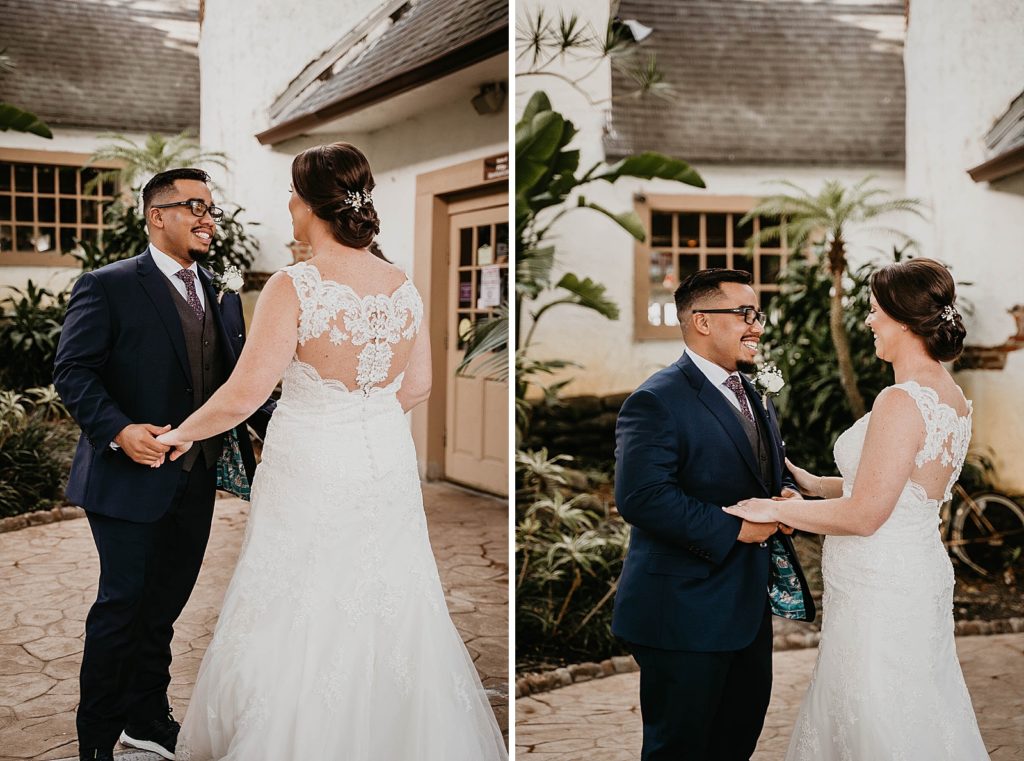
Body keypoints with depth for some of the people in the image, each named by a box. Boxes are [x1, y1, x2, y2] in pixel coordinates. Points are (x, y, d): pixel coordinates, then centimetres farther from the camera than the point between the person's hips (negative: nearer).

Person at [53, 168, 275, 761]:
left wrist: (278, 423, -6)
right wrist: (119, 430, -28)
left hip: (196, 483, 6)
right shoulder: (107, 287, -7)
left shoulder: (224, 297, 12)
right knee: (122, 603, 1)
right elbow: (73, 372, -12)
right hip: (131, 478, -6)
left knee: (164, 606, 17)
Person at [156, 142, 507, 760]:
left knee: (300, 624, 12)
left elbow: (243, 395, -20)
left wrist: (183, 432, -3)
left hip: (311, 472, -5)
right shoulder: (404, 286, -3)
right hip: (388, 467, 5)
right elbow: (418, 388, 5)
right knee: (390, 611, 19)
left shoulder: (294, 288, -19)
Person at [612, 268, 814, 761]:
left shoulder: (756, 398, 14)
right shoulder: (657, 401, -17)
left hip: (750, 605, 9)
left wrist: (786, 495, 0)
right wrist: (734, 529, -23)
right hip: (685, 613, -9)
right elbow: (641, 498, -27)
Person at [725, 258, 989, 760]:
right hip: (920, 578, 9)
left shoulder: (902, 402, -24)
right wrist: (810, 484, 14)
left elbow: (865, 515, -23)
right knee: (917, 716, 20)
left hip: (880, 591, -9)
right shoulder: (950, 396, 5)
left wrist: (774, 509, -13)